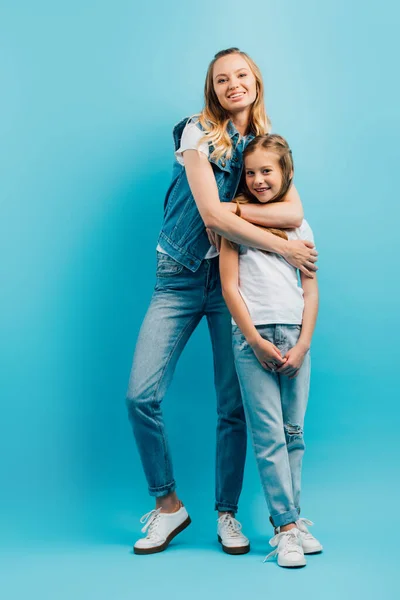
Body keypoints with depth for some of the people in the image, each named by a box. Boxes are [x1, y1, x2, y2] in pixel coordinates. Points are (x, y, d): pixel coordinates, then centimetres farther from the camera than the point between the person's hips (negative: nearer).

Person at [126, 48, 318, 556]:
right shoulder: (197, 134, -3)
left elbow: (293, 212, -7)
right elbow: (211, 214, -15)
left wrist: (230, 211, -17)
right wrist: (285, 248, -11)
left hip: (232, 279, 3)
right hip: (180, 279, -2)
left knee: (234, 405, 2)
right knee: (141, 395, -12)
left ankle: (227, 513, 19)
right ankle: (168, 505, 8)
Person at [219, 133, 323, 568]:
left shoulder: (299, 225, 15)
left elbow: (310, 291, 11)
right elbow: (229, 285, -1)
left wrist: (303, 344, -2)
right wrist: (257, 342, -7)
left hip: (295, 336, 3)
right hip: (253, 336, -3)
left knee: (293, 432, 4)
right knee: (268, 433, -6)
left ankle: (289, 519, 13)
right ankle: (286, 527, -1)